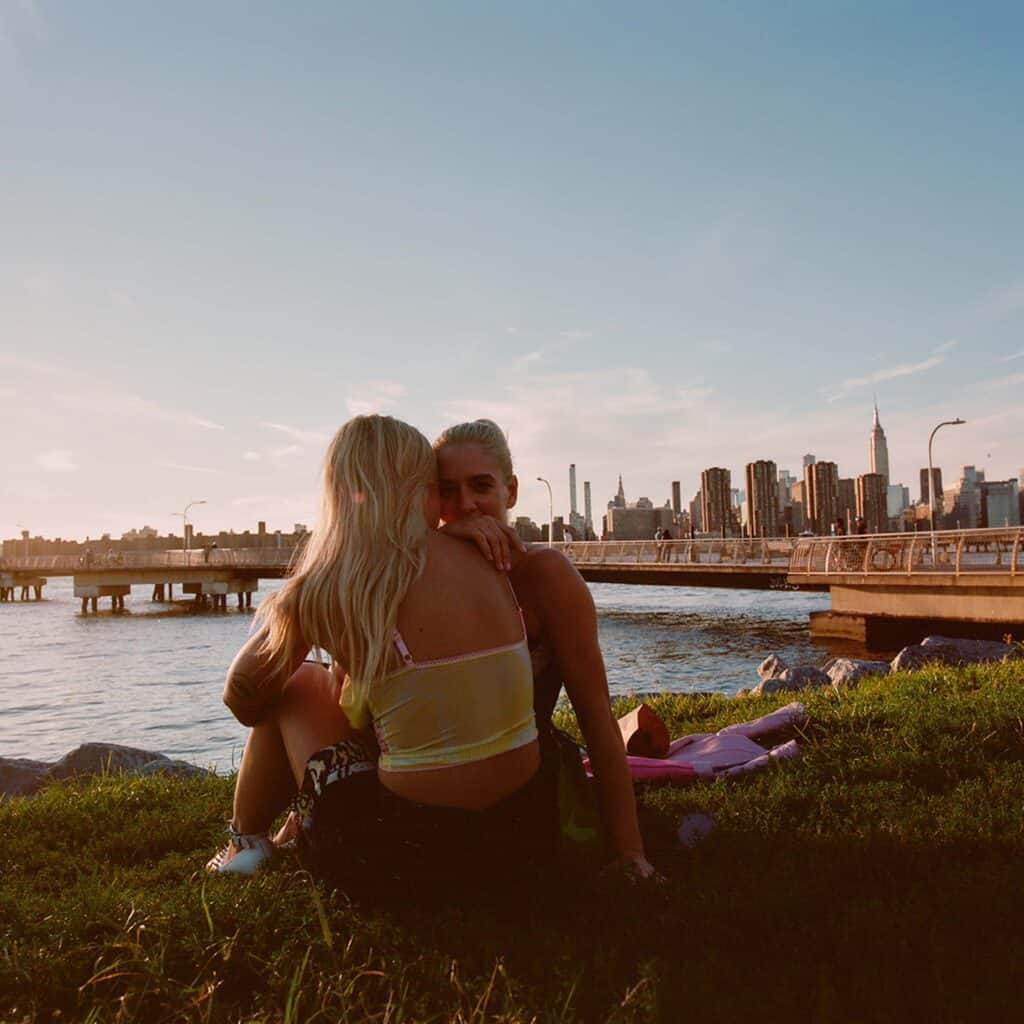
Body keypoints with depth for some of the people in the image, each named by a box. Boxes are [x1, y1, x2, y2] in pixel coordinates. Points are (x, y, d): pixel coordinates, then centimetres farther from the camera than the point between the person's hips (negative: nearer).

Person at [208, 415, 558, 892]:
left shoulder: (323, 588, -12)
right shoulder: (483, 562, 1)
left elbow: (243, 696, 5)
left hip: (409, 853, -5)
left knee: (298, 684, 17)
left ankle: (245, 845, 37)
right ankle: (299, 828, 49)